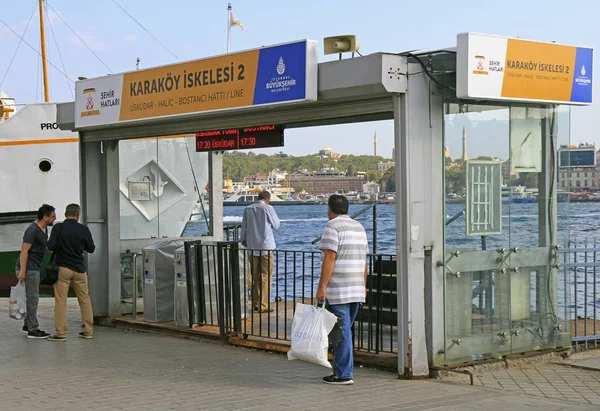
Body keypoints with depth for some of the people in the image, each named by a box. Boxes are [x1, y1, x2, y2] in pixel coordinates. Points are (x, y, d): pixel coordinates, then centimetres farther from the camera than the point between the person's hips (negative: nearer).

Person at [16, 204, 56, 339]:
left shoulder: (44, 228, 10)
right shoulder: (32, 230, -18)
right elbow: (24, 250, -22)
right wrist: (22, 271, -25)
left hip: (34, 267, 10)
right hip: (28, 268, -10)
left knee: (32, 298, 16)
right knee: (33, 298, -7)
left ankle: (28, 325, 25)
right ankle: (33, 330, -5)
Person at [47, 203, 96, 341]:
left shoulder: (59, 228, -8)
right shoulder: (84, 229, -1)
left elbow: (51, 246, -13)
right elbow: (91, 248, 6)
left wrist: (60, 246, 8)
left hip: (62, 268, -2)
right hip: (79, 269, 2)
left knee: (60, 301, 0)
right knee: (85, 300, 11)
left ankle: (60, 333, -3)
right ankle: (88, 331, 15)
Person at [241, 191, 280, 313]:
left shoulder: (248, 209, 5)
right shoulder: (268, 208, -8)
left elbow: (244, 227, 12)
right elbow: (276, 225, 0)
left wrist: (244, 240, 27)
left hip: (252, 247, 5)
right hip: (266, 246, -5)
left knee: (255, 276, 14)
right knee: (266, 276, -1)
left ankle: (255, 303, 18)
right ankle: (263, 305, -4)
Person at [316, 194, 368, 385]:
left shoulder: (332, 227, -9)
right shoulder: (358, 227, 16)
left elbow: (330, 258, -17)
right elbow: (363, 260, 17)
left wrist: (322, 287, -17)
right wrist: (363, 286, 22)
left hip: (338, 290, -8)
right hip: (356, 289, 8)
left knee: (341, 331, -5)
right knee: (345, 330, 13)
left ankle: (343, 374, -3)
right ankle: (343, 370, 17)